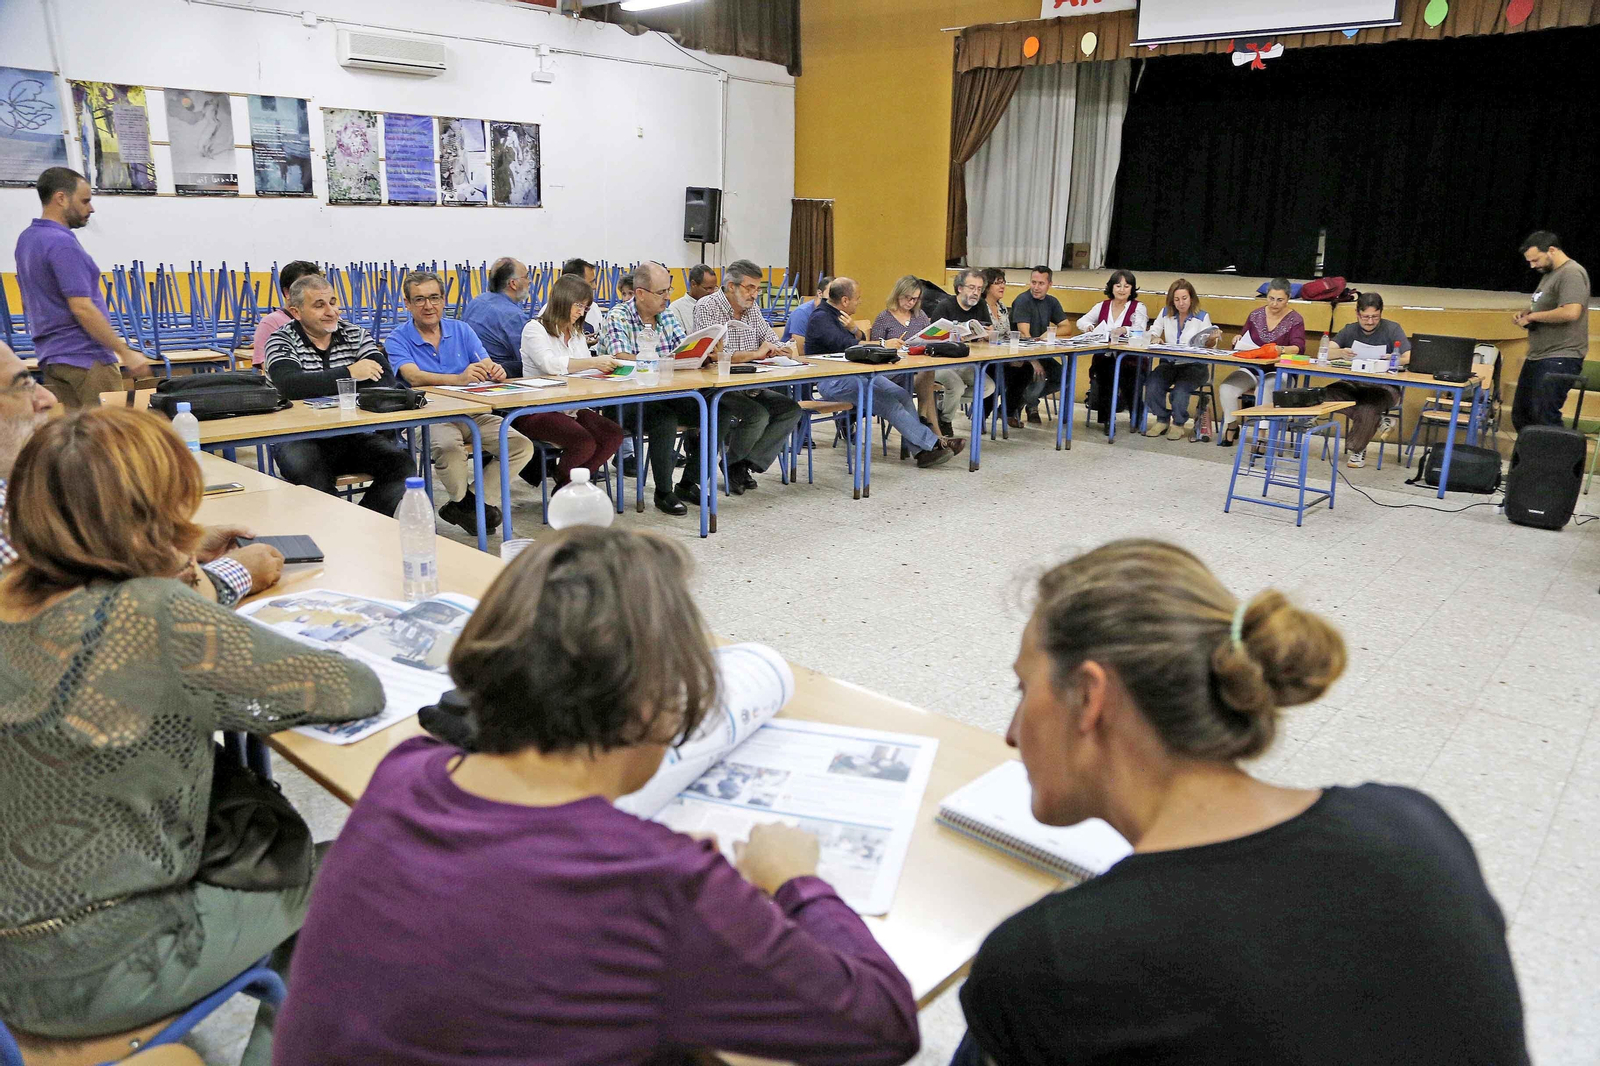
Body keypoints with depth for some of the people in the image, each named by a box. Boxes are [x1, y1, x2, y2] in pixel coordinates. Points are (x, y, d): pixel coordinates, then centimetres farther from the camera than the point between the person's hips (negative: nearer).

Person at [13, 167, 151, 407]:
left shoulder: (27, 239, 14)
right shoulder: (62, 244, -17)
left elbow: (28, 303, 20)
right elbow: (82, 308, -23)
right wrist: (126, 352, -20)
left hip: (50, 356, 10)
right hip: (84, 358, -10)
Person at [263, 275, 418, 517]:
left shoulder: (356, 335, 10)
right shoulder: (281, 341, 2)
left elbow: (385, 379, -7)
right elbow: (290, 386, -20)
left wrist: (320, 386, -15)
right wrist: (349, 373, -20)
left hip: (355, 434, 3)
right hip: (300, 439, -3)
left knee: (402, 464, -21)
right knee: (308, 472, -35)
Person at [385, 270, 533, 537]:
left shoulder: (461, 330, 9)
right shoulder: (397, 341, -3)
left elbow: (488, 369, -1)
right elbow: (414, 377, -22)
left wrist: (496, 372, -29)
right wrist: (459, 379, -40)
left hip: (472, 413, 4)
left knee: (522, 446, -16)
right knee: (450, 449, -36)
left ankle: (465, 503, -6)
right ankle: (469, 505, -6)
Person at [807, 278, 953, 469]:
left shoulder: (838, 315, 19)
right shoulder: (821, 318, -10)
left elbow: (859, 342, 19)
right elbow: (844, 345, -23)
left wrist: (853, 329, -4)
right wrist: (883, 344, -19)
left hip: (854, 374, 9)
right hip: (831, 380, -9)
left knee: (903, 395, -13)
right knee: (888, 401, -25)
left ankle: (922, 451, -18)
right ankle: (931, 443, -20)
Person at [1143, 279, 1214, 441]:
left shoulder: (1202, 317, 0)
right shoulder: (1166, 313, 9)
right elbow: (1153, 331, 11)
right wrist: (1155, 338, -11)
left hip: (1194, 366, -3)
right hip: (1169, 363, 3)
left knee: (1180, 389, -33)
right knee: (1152, 385, -28)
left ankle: (1178, 423, -4)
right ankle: (1162, 420, -3)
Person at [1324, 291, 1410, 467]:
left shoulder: (1392, 329, -2)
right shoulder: (1350, 330, 7)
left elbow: (1409, 358, -13)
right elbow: (1325, 352, -9)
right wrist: (1341, 353, -31)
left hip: (1384, 386, -4)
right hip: (1354, 384, 4)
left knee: (1367, 407, -36)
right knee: (1328, 394, -28)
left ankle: (1357, 449, -11)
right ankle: (1378, 421, -16)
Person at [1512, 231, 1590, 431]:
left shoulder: (1572, 273, -14)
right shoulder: (1549, 273, 17)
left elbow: (1571, 312, -28)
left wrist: (1532, 316, -17)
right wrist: (1524, 314, 9)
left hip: (1559, 360, -10)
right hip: (1538, 357, 10)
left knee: (1544, 418, -10)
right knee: (1520, 415, 12)